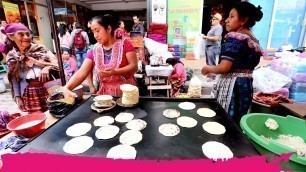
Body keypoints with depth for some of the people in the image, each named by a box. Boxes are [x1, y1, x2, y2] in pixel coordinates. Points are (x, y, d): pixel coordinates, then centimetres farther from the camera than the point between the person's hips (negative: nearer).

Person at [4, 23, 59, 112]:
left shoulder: (40, 48, 3)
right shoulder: (11, 57, 8)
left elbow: (56, 63, -1)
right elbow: (14, 81, 10)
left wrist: (47, 68, -20)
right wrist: (18, 98, 6)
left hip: (48, 88, -1)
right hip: (29, 94, 1)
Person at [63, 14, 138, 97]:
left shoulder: (125, 44, -3)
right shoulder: (94, 51, 5)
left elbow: (134, 66, -10)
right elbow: (81, 73, -3)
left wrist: (114, 72, -24)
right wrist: (66, 88, -19)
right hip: (105, 93, 3)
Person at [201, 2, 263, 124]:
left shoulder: (234, 38, -15)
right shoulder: (254, 41, 12)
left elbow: (224, 67, -22)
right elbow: (245, 66, 16)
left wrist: (208, 68, -3)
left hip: (232, 86, -9)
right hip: (246, 85, 9)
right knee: (236, 122, 18)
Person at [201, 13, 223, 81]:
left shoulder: (218, 27, -10)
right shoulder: (213, 27, 20)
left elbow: (216, 38, -21)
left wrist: (206, 37, -16)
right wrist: (205, 37, 9)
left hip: (213, 47, -10)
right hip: (208, 46, 10)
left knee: (212, 63, -8)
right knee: (208, 62, 16)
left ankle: (212, 77, -2)